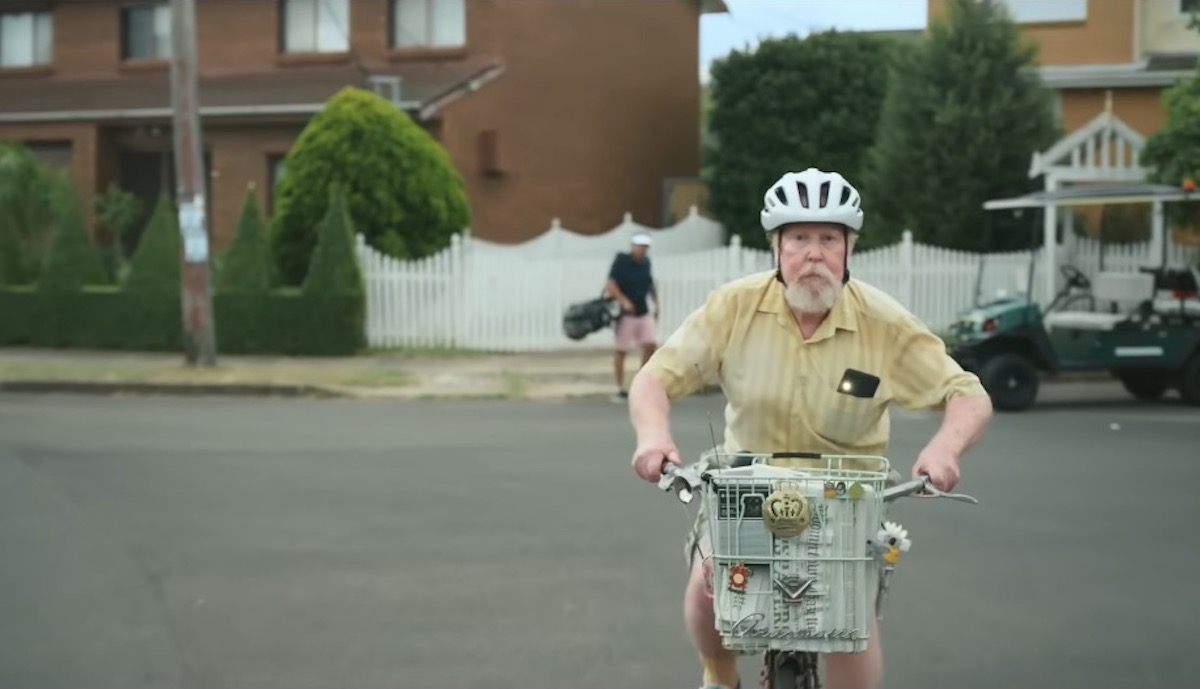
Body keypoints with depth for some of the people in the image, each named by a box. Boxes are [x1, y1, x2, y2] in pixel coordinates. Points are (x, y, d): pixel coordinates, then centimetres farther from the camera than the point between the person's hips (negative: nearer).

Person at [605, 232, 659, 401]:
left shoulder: (646, 262, 7)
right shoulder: (621, 260, -10)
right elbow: (610, 285, -16)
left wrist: (656, 304, 17)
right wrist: (624, 301, -27)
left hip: (644, 312, 5)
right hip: (624, 314, -5)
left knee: (651, 344, -4)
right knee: (620, 350, 2)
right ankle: (620, 388, 9)